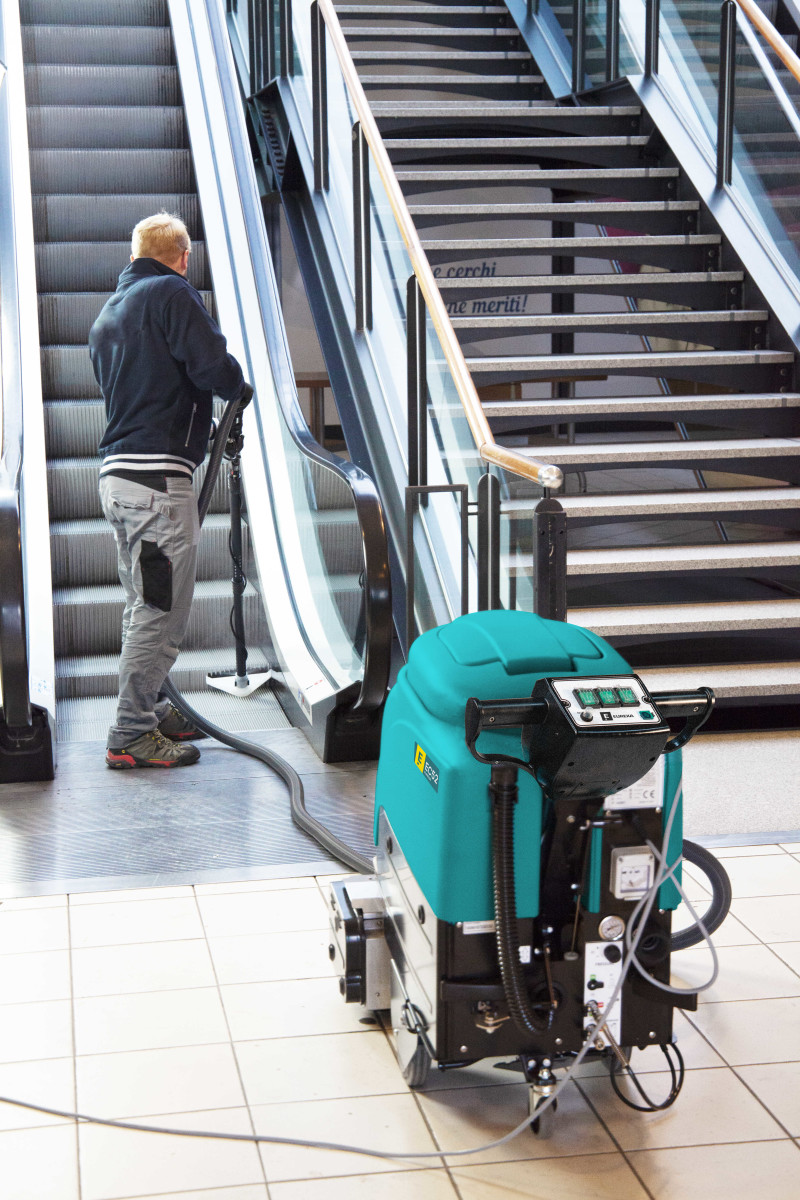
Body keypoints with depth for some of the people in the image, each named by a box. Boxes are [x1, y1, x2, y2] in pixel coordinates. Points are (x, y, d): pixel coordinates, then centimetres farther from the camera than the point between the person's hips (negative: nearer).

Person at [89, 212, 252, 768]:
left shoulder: (108, 311, 21)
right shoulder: (173, 294, -6)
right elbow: (213, 367, -18)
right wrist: (242, 389, 3)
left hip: (116, 472, 9)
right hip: (159, 476, -9)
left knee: (143, 607, 18)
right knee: (161, 611, -5)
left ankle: (148, 712, 27)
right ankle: (132, 736, -2)